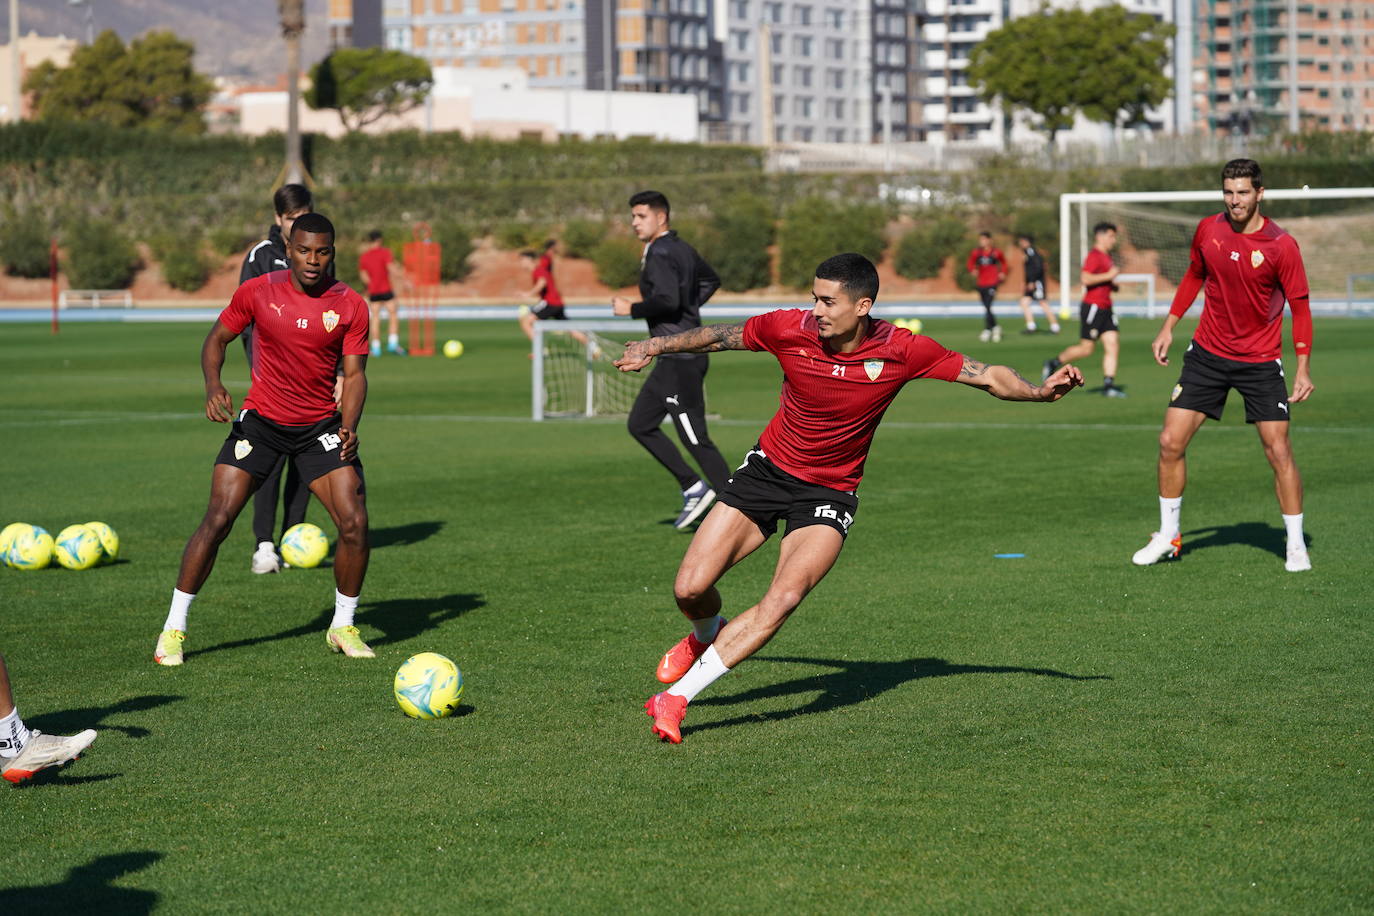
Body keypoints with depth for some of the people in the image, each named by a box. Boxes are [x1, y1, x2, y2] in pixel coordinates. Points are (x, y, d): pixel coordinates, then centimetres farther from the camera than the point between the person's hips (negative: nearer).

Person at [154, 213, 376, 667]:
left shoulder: (351, 306, -6)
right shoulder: (258, 292, -7)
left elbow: (354, 373, -3)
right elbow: (217, 338, 5)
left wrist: (349, 426, -20)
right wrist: (213, 384, -14)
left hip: (321, 426, 1)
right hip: (260, 420, -1)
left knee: (354, 523, -11)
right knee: (217, 519, -11)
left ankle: (343, 627, 12)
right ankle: (173, 628, 1)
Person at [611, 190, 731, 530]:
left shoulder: (660, 253, -15)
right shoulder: (682, 249, 15)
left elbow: (667, 299, -29)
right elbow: (711, 280, 30)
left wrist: (631, 309, -14)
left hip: (681, 358, -10)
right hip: (673, 357, 10)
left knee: (695, 437, -6)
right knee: (640, 425, 14)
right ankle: (693, 487, 15)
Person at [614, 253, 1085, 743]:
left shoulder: (901, 350, -18)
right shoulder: (788, 328, -15)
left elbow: (988, 375, -11)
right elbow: (718, 337, 4)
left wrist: (1039, 390, -28)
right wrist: (652, 348, 13)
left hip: (829, 493, -2)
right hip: (768, 469, 2)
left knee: (784, 597, -27)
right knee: (690, 589, -5)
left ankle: (675, 697, -20)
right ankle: (706, 637, 35)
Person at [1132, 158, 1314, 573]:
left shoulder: (1281, 245, -14)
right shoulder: (1208, 230, -3)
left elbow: (1300, 307, -9)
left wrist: (1303, 368, -15)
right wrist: (1168, 327, 13)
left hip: (1260, 360, -3)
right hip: (1207, 353, 3)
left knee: (1278, 450, -8)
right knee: (1171, 442, -1)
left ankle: (1296, 545, 6)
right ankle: (1168, 537, 15)